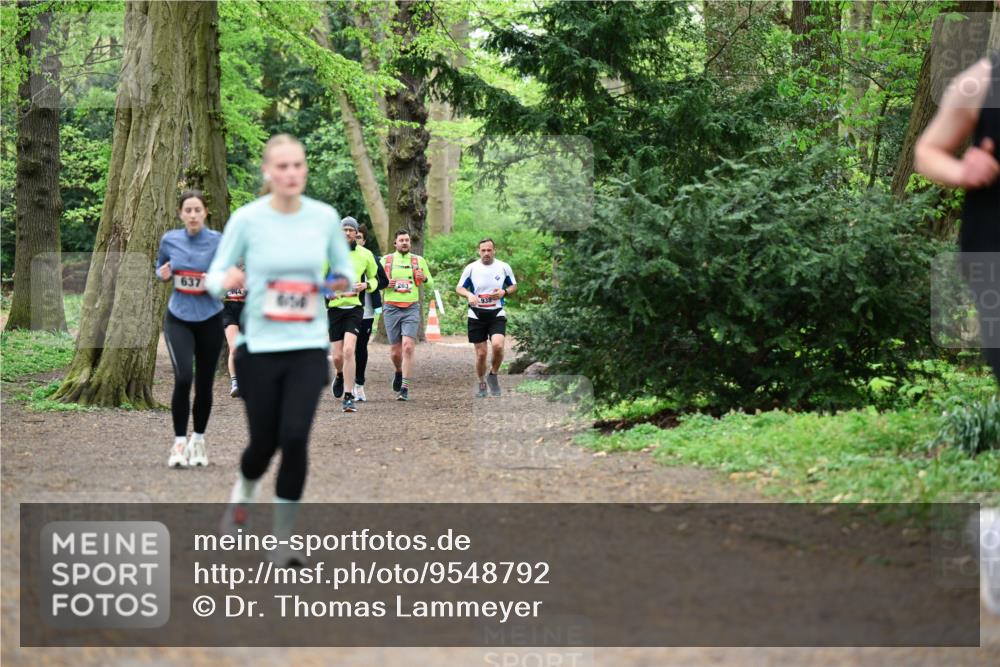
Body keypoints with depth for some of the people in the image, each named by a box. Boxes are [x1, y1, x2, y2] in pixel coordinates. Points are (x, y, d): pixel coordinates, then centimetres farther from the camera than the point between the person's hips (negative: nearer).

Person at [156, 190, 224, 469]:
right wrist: (163, 274, -6)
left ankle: (198, 439, 27)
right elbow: (160, 267, 17)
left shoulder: (218, 241, -6)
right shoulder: (170, 240, 0)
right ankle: (179, 443, -8)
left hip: (209, 319, 0)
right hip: (178, 318, 0)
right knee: (183, 378, -18)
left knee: (204, 384, 6)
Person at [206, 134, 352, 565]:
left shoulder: (325, 217, 0)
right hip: (259, 347, -1)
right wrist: (226, 280, -25)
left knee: (295, 438, -12)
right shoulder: (246, 219, -6)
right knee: (264, 442, 7)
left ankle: (282, 541, 2)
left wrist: (341, 280, -10)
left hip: (309, 348, 1)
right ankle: (242, 496, 44)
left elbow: (343, 267, 13)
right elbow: (215, 275, -1)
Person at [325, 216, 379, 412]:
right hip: (335, 308, 1)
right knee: (337, 356, 3)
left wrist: (366, 285, -7)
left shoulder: (365, 254, 3)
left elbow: (375, 280, 16)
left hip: (354, 308, -1)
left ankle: (348, 398, -15)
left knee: (348, 350, -19)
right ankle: (340, 376, 41)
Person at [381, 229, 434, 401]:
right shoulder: (386, 260, 8)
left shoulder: (419, 261, 10)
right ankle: (399, 372, 38)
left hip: (412, 309, -1)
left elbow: (431, 283, 16)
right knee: (395, 350, 3)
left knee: (408, 347, -15)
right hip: (392, 308, 1)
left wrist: (424, 279, -7)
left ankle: (405, 389, -13)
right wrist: (385, 284, -9)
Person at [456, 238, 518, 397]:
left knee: (498, 345, -23)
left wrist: (504, 292, -10)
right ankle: (482, 384, 22)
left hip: (497, 314, -1)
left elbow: (514, 286, 12)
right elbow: (459, 287, 4)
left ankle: (493, 375, 3)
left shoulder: (504, 267, 1)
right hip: (477, 315, 1)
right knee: (481, 353, 1)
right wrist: (469, 295, -17)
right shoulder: (471, 268, -1)